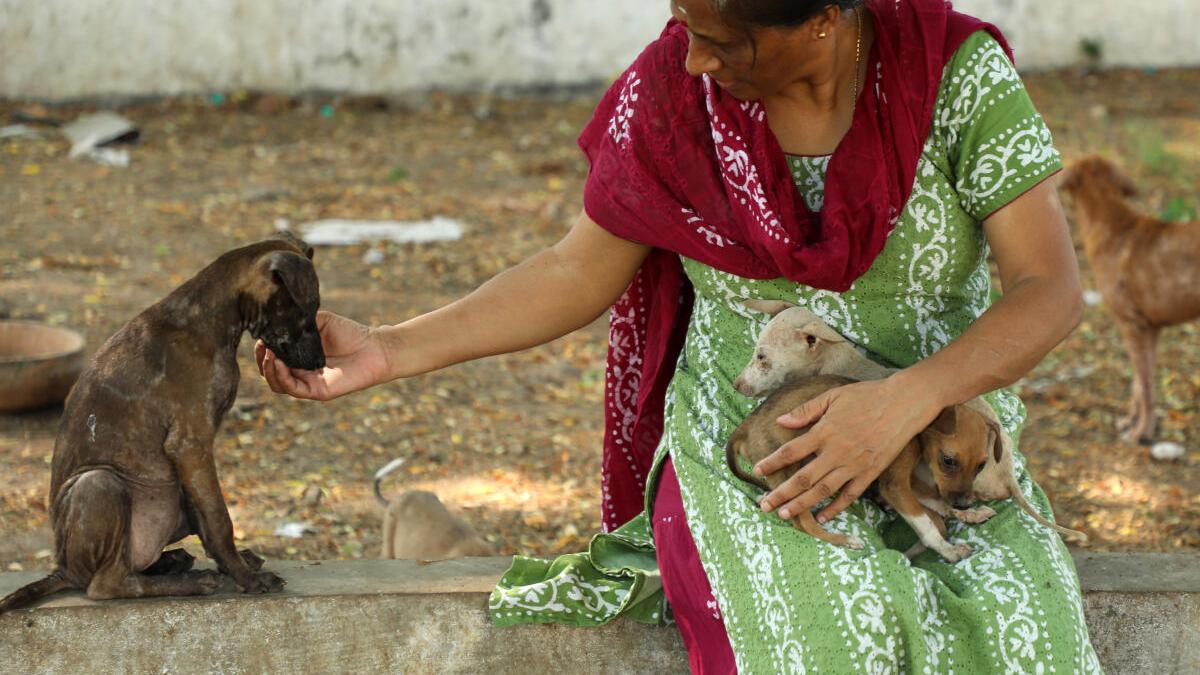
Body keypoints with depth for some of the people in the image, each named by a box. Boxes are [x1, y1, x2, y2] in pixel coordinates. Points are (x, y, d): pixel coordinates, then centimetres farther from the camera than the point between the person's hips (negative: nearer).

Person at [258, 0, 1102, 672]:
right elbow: (580, 271, 4)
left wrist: (906, 401, -28)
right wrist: (392, 351, -3)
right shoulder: (670, 90, -5)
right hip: (746, 459, 0)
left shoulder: (955, 72, -11)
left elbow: (1049, 288, -13)